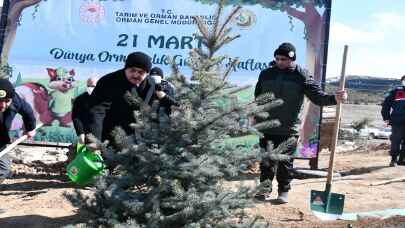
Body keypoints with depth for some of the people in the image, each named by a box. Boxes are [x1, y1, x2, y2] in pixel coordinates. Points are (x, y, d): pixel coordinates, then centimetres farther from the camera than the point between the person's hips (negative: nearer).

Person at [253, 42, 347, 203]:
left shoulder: (301, 76, -4)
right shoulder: (266, 74, 5)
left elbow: (317, 96, -7)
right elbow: (258, 98, 15)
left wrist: (334, 98, -23)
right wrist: (256, 117, 16)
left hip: (288, 129, -2)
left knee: (286, 163, 7)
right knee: (266, 161, 8)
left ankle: (284, 191, 20)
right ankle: (265, 189, 20)